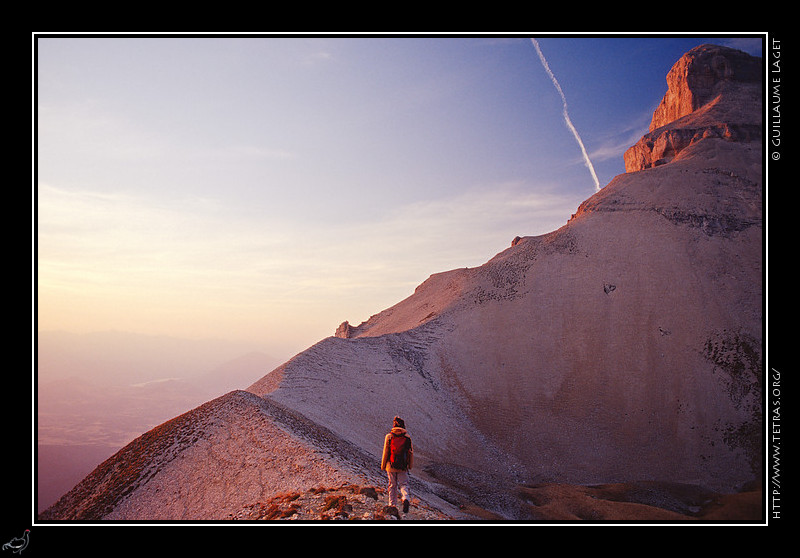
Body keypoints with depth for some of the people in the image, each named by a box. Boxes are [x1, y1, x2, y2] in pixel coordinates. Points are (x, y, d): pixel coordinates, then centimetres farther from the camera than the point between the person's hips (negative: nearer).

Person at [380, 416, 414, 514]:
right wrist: (410, 465, 15)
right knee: (403, 484, 8)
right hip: (403, 467, 0)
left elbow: (385, 452, -2)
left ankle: (393, 504, 15)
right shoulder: (407, 437, -1)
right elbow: (411, 452, 4)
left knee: (392, 485, 13)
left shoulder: (389, 437, -5)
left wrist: (383, 465, 7)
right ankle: (406, 499, -18)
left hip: (391, 466, 0)